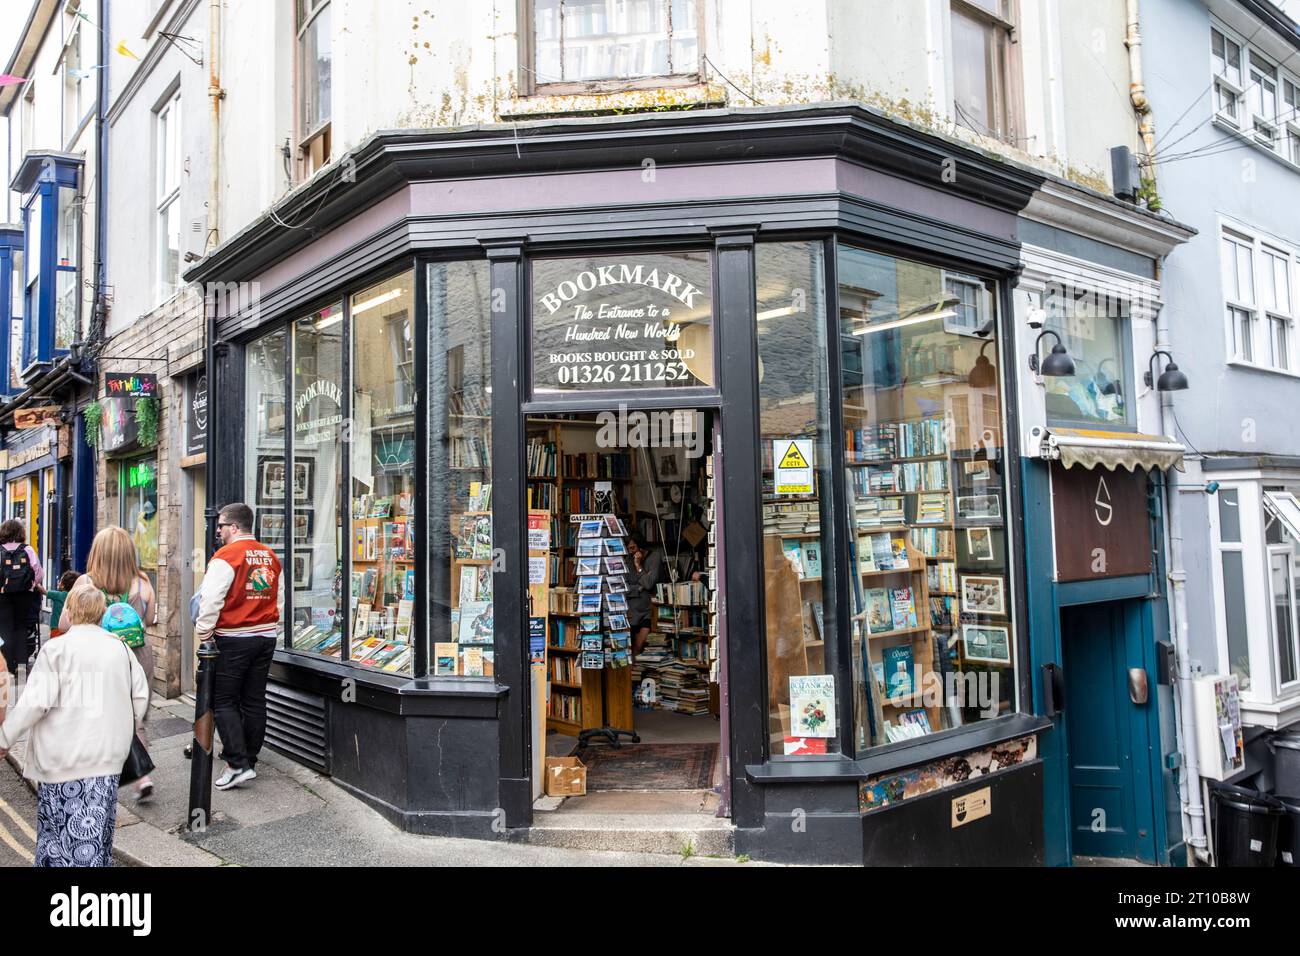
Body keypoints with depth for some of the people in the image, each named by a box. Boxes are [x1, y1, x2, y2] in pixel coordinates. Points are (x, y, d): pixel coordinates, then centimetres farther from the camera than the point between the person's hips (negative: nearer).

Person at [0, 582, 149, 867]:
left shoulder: (57, 649, -8)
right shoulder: (119, 648, 5)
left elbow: (35, 702, -12)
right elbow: (140, 699, 7)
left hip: (63, 757, -4)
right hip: (108, 756, 4)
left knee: (60, 827, 7)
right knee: (97, 830, 11)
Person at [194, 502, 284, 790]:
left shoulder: (226, 556, -12)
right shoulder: (270, 557, 10)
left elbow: (211, 602, -15)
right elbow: (279, 602, 16)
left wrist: (202, 634, -3)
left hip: (233, 639, -6)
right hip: (266, 637, 7)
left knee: (224, 701, 1)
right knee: (254, 700, 12)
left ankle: (238, 764, -5)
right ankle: (249, 759, 21)